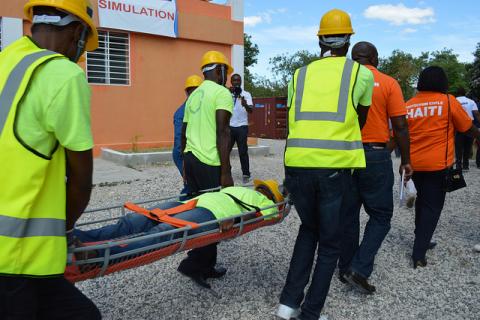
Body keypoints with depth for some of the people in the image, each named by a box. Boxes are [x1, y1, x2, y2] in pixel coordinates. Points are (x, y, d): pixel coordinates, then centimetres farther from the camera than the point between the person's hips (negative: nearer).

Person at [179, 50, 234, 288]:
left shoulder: (194, 95, 19)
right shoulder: (222, 93, -6)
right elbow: (222, 133, -16)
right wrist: (226, 172, -16)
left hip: (191, 159, 8)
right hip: (210, 164, -8)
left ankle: (206, 266, 21)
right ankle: (193, 265, 5)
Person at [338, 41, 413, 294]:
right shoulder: (388, 83, -3)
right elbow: (400, 126, -6)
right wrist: (405, 160, 4)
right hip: (376, 155, -3)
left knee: (348, 214, 13)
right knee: (380, 215, 11)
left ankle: (345, 269, 24)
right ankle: (360, 269, 1)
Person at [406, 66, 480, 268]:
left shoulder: (408, 105, 4)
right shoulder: (448, 101, -4)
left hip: (414, 163, 4)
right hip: (437, 164, -4)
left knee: (423, 200, 22)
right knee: (433, 206, 2)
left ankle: (421, 240, 33)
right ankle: (419, 254, -3)